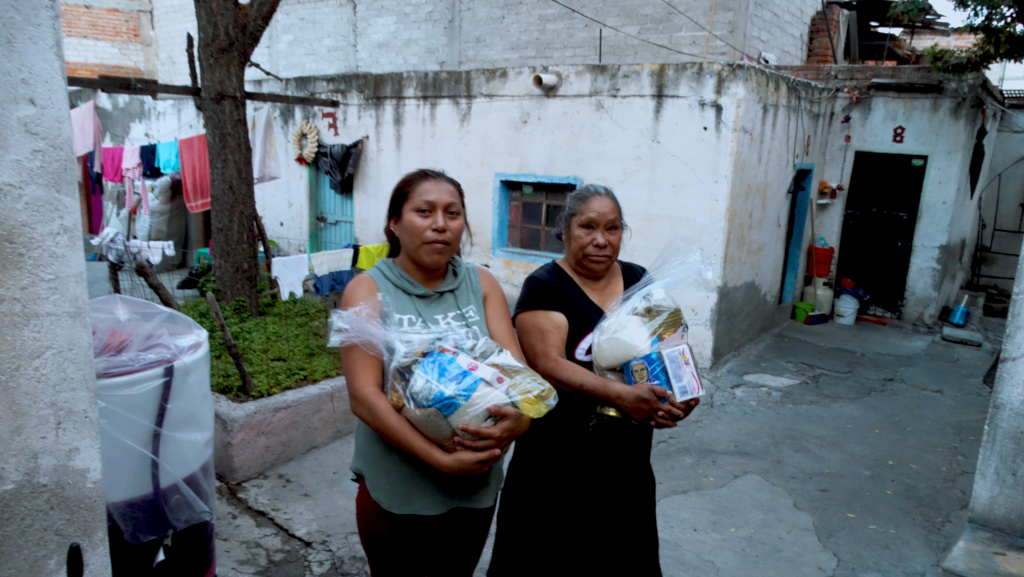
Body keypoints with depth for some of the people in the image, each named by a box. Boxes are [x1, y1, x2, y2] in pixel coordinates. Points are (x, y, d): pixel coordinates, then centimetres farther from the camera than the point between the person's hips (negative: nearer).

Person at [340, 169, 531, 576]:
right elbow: (364, 395, -17)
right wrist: (441, 460, -25)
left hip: (477, 486, 4)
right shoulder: (368, 290, -10)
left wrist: (516, 420, -27)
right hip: (396, 492, -3)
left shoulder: (482, 284, 0)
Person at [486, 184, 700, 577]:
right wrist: (620, 395, -33)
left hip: (629, 461, 5)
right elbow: (548, 364, -21)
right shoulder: (545, 287, -10)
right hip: (557, 467, -4)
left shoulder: (639, 281, 5)